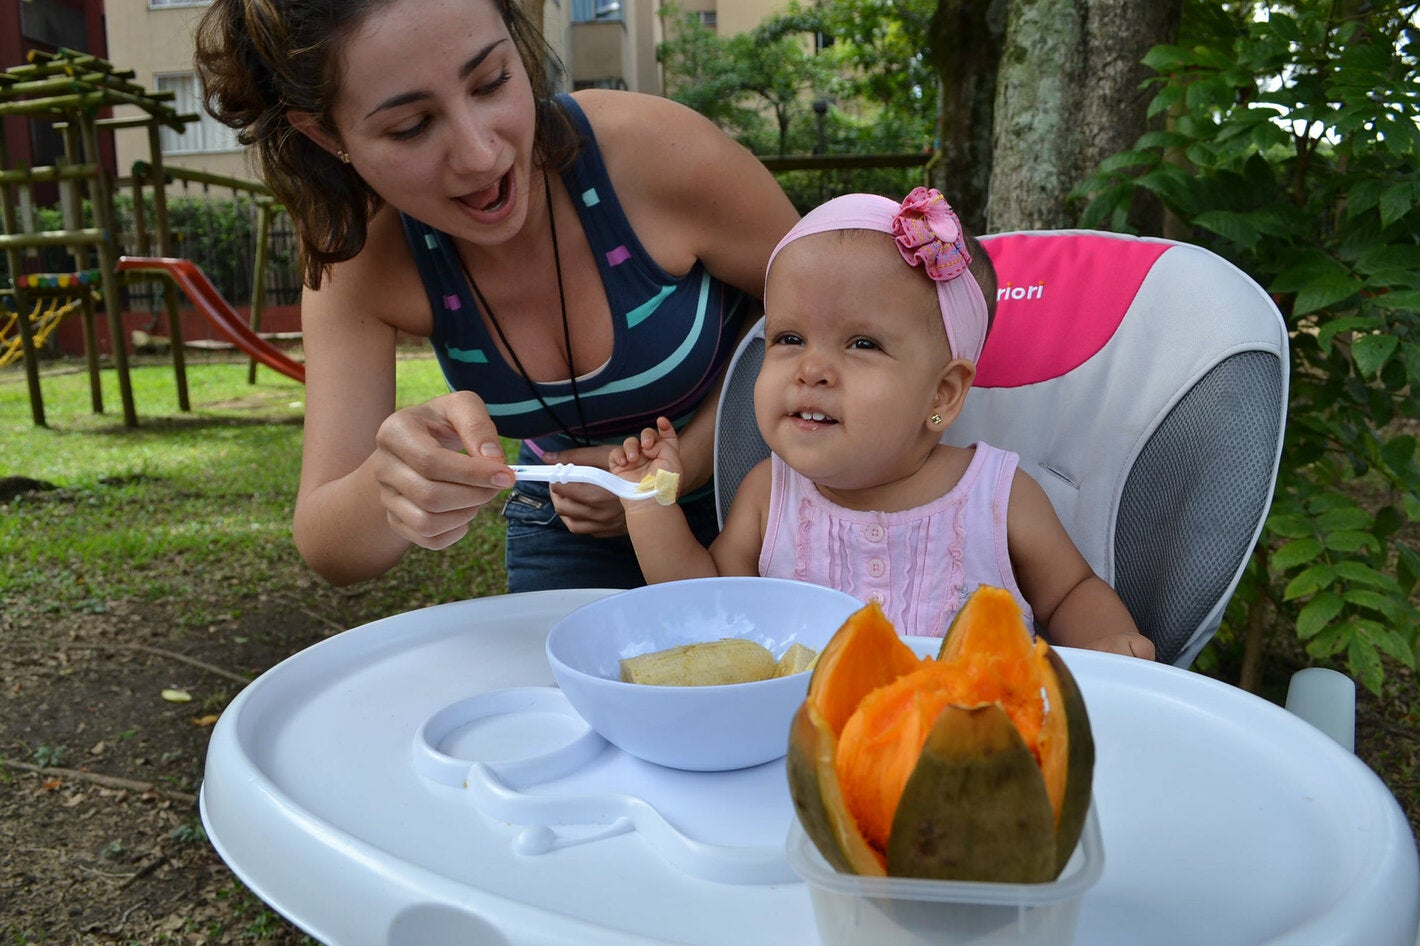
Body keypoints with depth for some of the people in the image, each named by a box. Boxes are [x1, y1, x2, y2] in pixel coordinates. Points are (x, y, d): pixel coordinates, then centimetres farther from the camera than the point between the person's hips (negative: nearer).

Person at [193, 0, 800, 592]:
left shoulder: (658, 154, -29)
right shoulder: (357, 258, -20)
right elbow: (328, 552, -21)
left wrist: (682, 464, -24)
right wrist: (396, 490, -44)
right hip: (566, 523, 1)